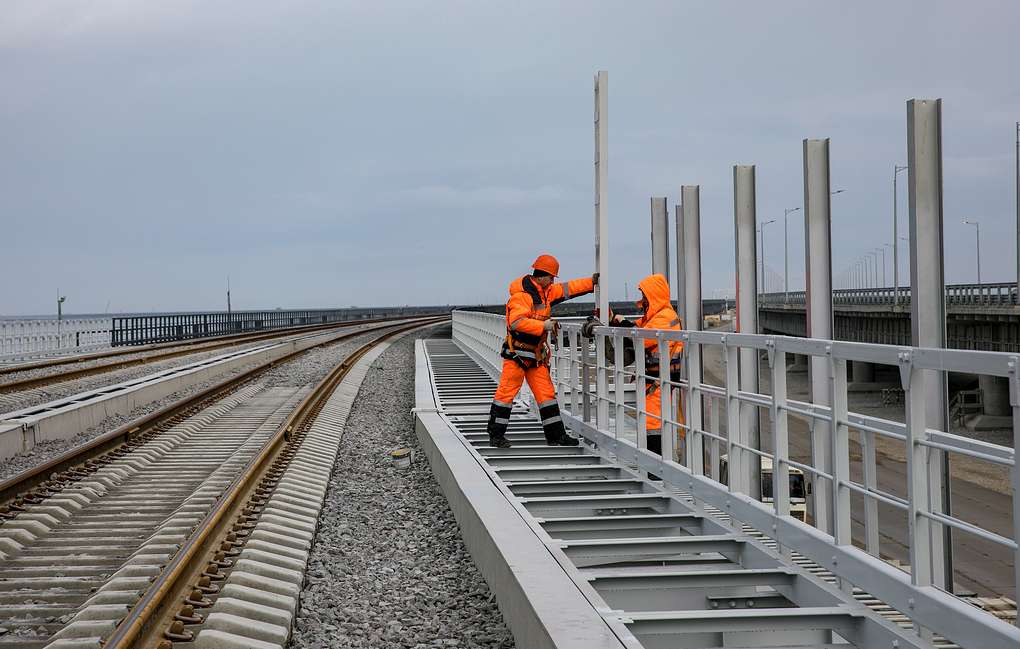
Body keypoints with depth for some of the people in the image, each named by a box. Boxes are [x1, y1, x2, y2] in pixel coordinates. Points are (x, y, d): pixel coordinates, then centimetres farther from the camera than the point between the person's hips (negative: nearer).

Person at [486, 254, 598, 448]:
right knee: (506, 393, -5)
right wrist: (543, 326, -24)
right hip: (517, 353, -9)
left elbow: (567, 289, 21)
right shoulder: (521, 295, -17)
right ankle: (496, 435, 1)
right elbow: (517, 323, -27)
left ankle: (556, 435, 12)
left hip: (536, 355, 9)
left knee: (546, 393, 8)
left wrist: (592, 282, 18)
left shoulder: (545, 292, 11)